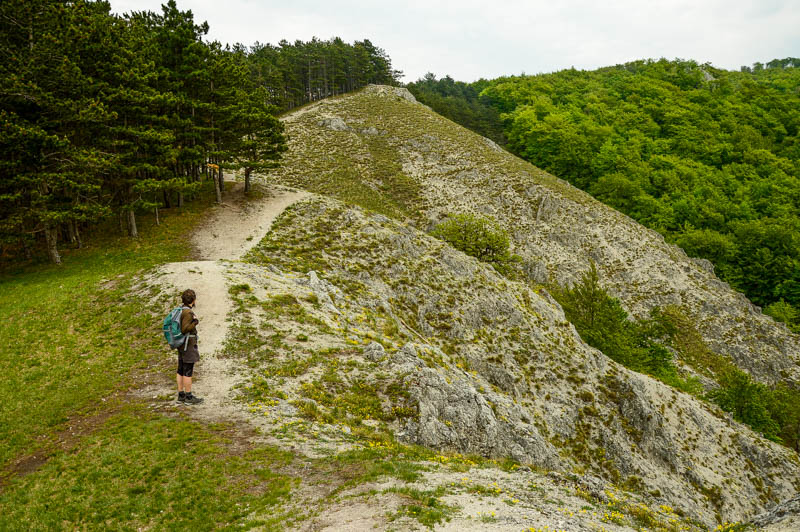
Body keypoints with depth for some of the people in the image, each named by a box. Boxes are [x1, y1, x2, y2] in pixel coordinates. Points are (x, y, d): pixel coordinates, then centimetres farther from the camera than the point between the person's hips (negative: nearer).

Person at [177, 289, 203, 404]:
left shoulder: (181, 310, 10)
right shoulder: (188, 312, -19)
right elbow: (185, 329, -23)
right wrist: (195, 322, -14)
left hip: (181, 345, 10)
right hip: (188, 345, -10)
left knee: (181, 371, 12)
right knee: (188, 372, -4)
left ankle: (181, 395, 18)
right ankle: (189, 397, 1)